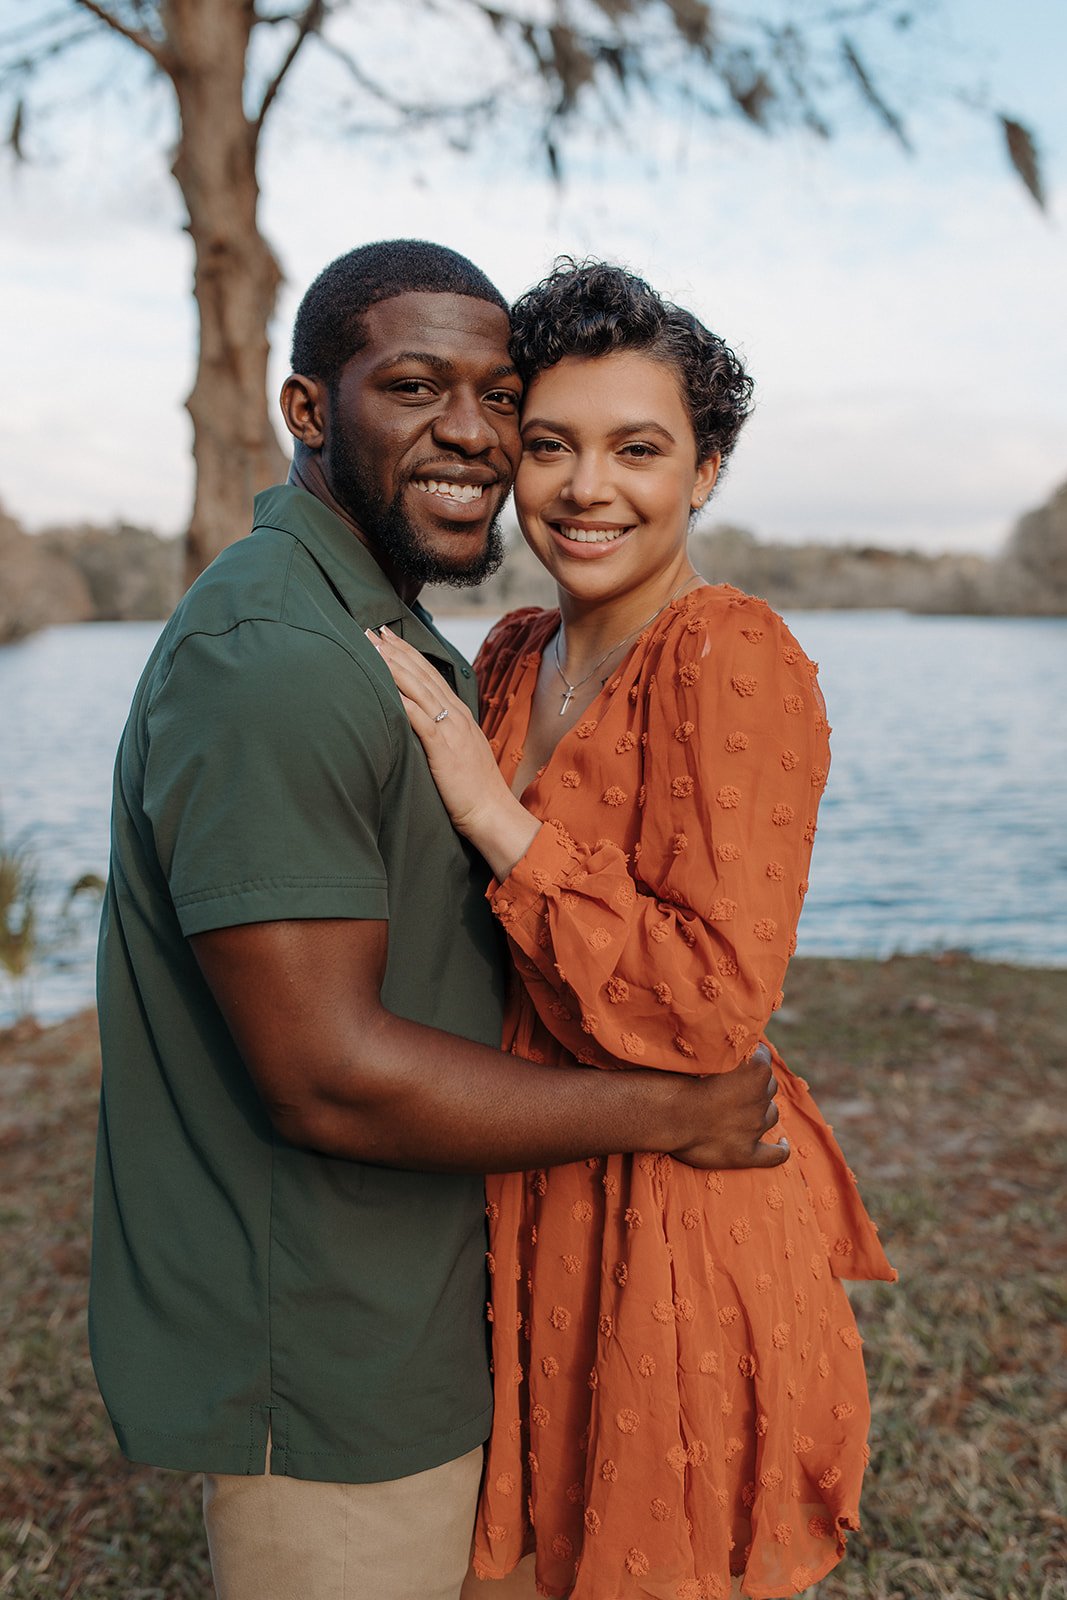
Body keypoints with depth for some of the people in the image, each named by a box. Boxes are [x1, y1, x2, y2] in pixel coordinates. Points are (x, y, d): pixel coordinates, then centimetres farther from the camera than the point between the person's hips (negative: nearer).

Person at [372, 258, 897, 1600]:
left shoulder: (733, 657, -18)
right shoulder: (514, 659, 6)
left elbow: (715, 1002, -26)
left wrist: (493, 812, -23)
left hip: (679, 1221, -7)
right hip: (531, 1207, 8)